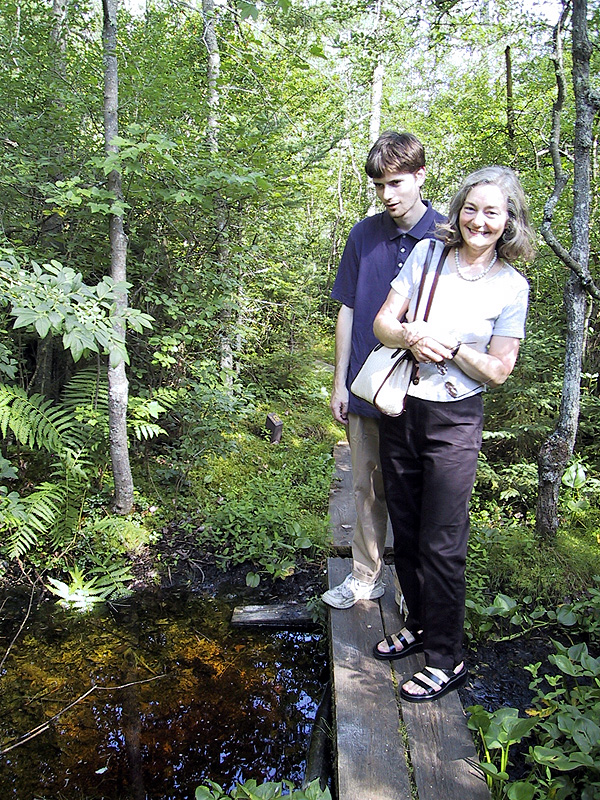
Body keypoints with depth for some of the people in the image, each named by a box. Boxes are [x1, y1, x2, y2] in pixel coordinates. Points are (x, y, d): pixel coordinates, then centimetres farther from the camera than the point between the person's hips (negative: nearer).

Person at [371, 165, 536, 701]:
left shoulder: (511, 287, -4)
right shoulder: (427, 254, 3)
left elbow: (497, 371, -3)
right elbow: (382, 322, 1)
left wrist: (450, 345, -17)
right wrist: (413, 336, -20)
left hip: (454, 421, -3)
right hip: (400, 410, 4)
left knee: (441, 544, 0)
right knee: (405, 531, 15)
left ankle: (447, 660, 19)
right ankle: (420, 623, 37)